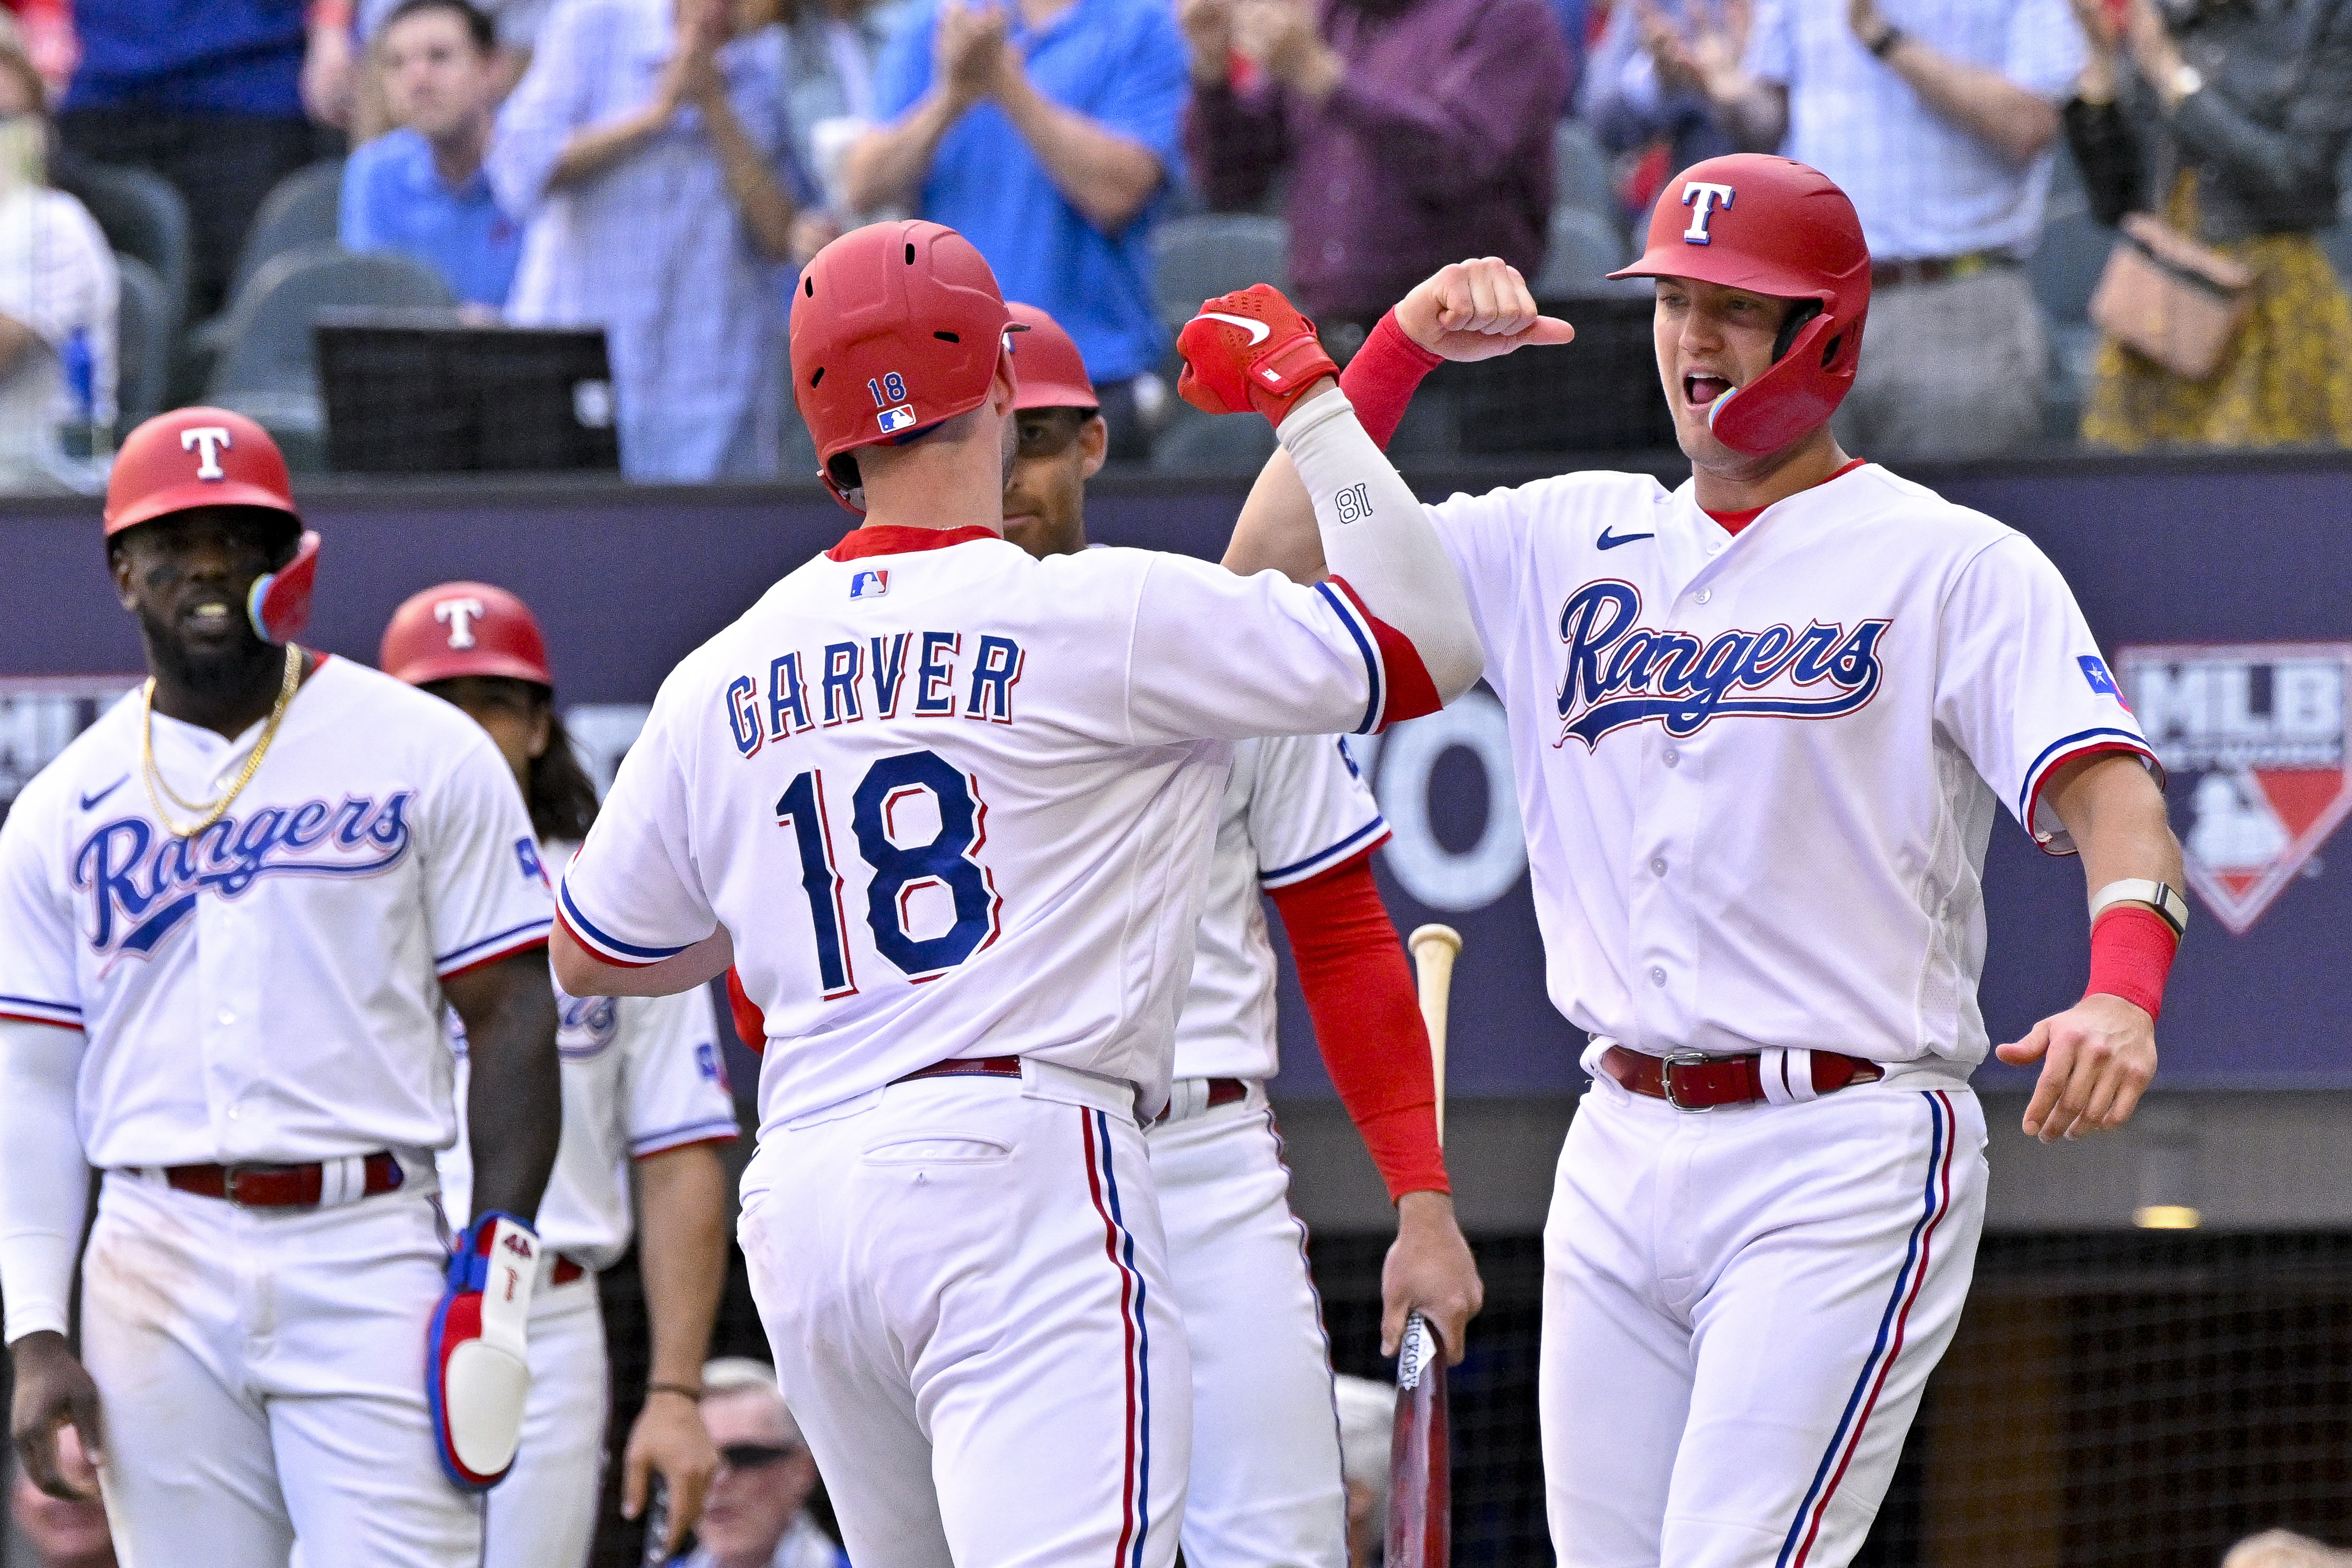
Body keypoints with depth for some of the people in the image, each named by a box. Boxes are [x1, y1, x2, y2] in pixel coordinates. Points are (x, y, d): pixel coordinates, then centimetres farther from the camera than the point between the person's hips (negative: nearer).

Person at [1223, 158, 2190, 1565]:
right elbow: (1274, 571, 14)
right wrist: (1401, 347, 2)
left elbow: (2110, 791, -14)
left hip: (1844, 1154, -6)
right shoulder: (1568, 539, 15)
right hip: (1622, 1158, 6)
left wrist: (2122, 992, -35)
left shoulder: (1952, 565, -1)